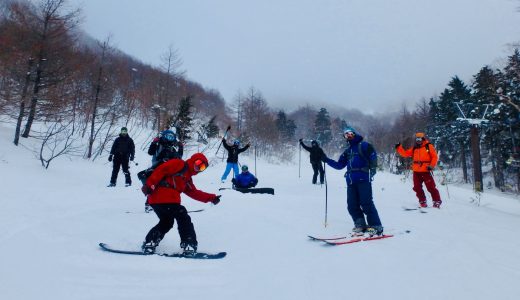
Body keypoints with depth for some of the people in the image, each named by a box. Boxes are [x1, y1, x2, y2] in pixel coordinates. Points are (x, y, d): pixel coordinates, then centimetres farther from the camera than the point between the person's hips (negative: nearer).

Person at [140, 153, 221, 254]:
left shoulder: (187, 179, 27)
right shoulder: (179, 164, 0)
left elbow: (194, 193, 22)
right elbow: (160, 170, -12)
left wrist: (211, 198, 16)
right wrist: (149, 184, -22)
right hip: (163, 199, -10)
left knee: (166, 223, 23)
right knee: (183, 218, -4)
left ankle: (148, 244, 30)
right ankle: (189, 245, -2)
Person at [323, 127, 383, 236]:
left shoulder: (363, 145, 5)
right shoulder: (347, 151, 25)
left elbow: (373, 155, -7)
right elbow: (339, 165, 24)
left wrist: (372, 168, -18)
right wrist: (326, 160, 17)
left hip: (363, 179, -7)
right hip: (351, 181, 7)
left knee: (366, 203, -11)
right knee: (352, 205, 2)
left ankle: (376, 227, -3)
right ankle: (360, 225, 12)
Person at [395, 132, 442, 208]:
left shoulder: (429, 146, -1)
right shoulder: (414, 148, 14)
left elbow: (435, 157, -4)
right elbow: (405, 153, 11)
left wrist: (431, 166, -14)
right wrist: (399, 147, 1)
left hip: (426, 171, -5)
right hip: (416, 172, 5)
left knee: (431, 187, -4)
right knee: (417, 188, 6)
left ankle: (437, 201, 7)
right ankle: (422, 202, 16)